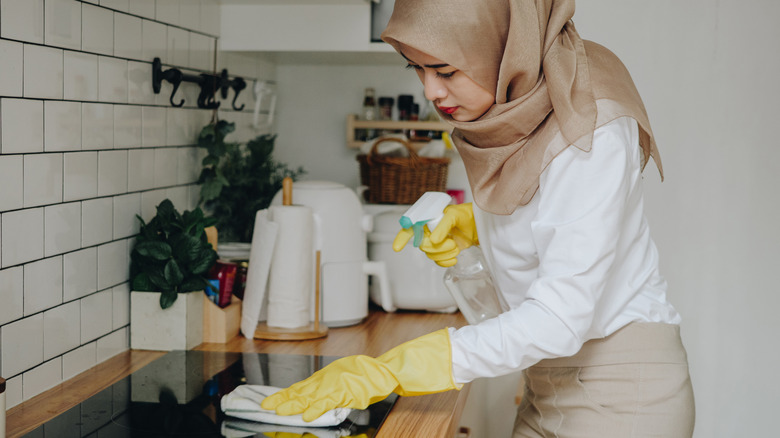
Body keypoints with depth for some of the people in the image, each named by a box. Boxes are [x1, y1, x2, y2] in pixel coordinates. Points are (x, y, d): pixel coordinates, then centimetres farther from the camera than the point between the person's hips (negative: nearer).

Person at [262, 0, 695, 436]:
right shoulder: (504, 111, -2)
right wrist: (468, 221, -3)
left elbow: (558, 322, -30)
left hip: (622, 384, -7)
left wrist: (388, 371, -32)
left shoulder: (593, 132, -25)